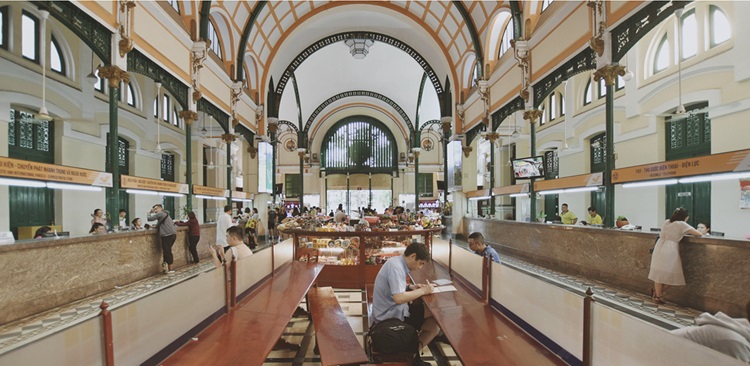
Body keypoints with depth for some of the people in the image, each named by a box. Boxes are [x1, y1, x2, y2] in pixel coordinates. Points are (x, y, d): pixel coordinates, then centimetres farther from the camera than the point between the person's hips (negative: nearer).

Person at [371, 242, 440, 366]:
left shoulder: (396, 262, 5)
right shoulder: (396, 267, -25)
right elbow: (399, 298, -34)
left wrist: (411, 287, 1)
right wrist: (422, 291, -20)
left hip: (390, 310, 10)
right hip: (390, 316, -10)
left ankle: (413, 352, 6)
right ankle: (413, 354, 4)